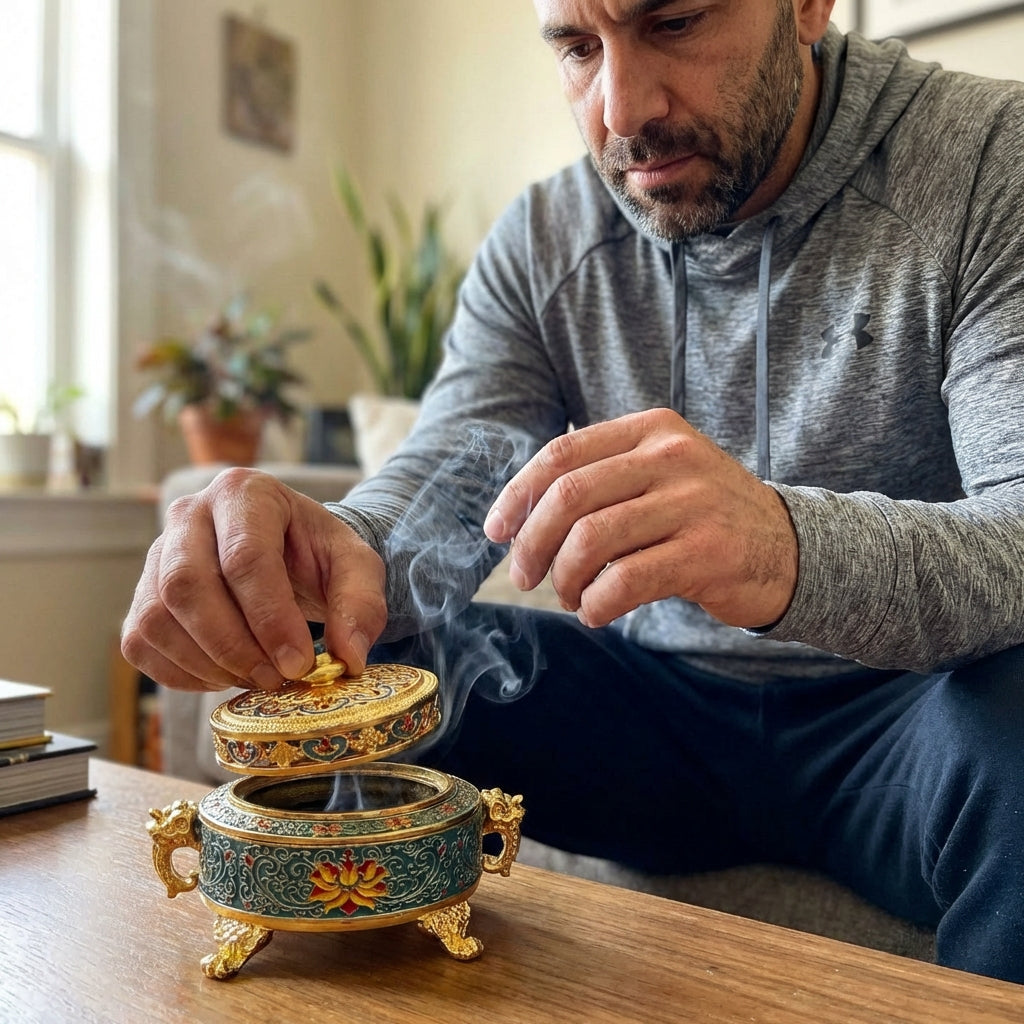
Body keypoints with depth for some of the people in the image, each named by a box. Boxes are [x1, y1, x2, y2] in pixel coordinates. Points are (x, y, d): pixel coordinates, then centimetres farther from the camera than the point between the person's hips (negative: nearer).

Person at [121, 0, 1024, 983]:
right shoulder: (540, 242, 0)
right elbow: (436, 495, -8)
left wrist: (796, 550, -44)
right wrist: (324, 548, -32)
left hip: (892, 710, -2)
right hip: (660, 705, 3)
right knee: (348, 678, -12)